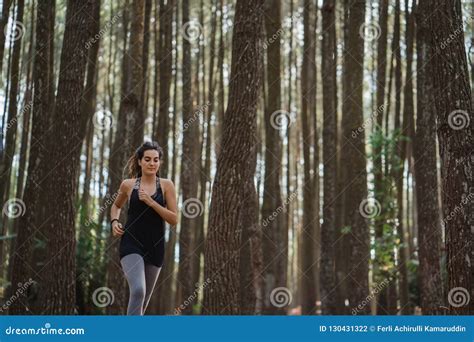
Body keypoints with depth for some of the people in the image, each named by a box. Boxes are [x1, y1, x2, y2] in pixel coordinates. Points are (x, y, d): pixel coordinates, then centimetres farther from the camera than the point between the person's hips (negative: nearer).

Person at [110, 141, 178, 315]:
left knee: (144, 298, 14)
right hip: (131, 244, -2)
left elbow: (174, 219, -6)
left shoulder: (166, 185, 1)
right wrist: (114, 221, 3)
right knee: (138, 290, -24)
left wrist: (151, 202, -15)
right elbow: (116, 206, 22)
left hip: (155, 246, 2)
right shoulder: (128, 185, 2)